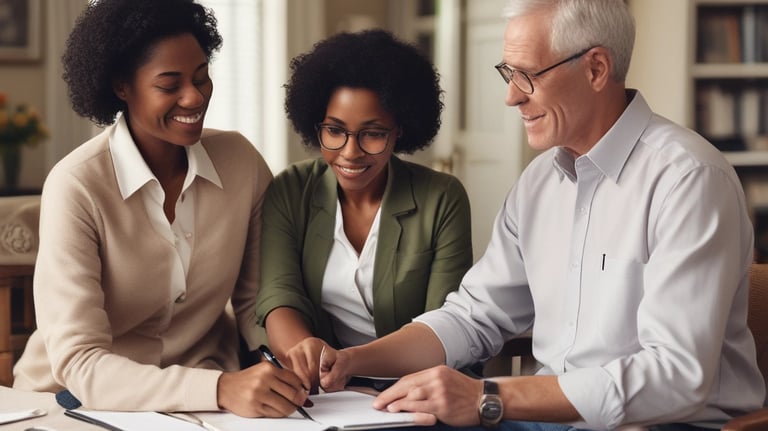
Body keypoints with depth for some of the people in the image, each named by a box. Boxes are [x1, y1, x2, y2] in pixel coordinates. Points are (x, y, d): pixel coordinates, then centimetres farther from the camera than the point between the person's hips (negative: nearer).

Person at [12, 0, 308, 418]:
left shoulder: (241, 160, -5)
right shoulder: (76, 186, -17)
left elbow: (256, 300, 5)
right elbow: (78, 363, -24)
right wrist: (220, 389, -37)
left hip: (207, 394, 4)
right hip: (83, 401, -3)